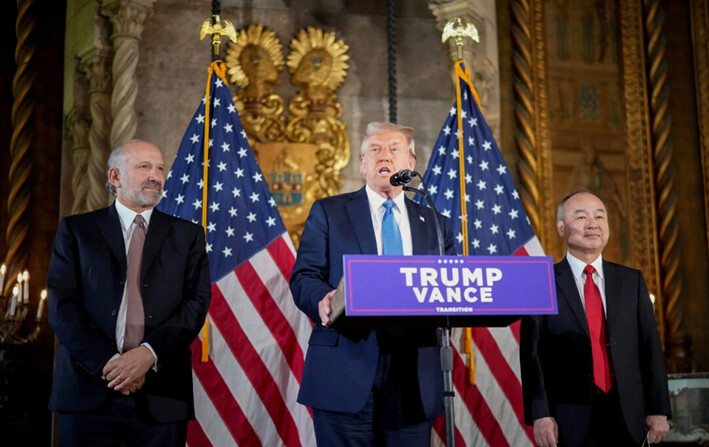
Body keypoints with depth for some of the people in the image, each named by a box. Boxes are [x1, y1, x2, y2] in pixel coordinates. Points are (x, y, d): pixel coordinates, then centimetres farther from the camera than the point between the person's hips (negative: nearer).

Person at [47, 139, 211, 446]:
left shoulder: (187, 235, 10)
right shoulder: (76, 230, 8)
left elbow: (197, 303, 0)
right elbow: (61, 304, -1)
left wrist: (149, 353, -14)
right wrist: (107, 362, -12)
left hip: (162, 395, 1)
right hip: (90, 389, 0)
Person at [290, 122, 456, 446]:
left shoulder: (436, 225, 16)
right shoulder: (328, 212, 9)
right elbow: (303, 277, 1)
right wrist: (323, 301, -21)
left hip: (414, 381, 3)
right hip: (344, 376, -2)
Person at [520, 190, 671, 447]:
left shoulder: (631, 281, 8)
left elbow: (650, 347, 6)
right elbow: (532, 353, -6)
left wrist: (658, 410, 2)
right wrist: (540, 415, -11)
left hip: (628, 415, 3)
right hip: (570, 417, -3)